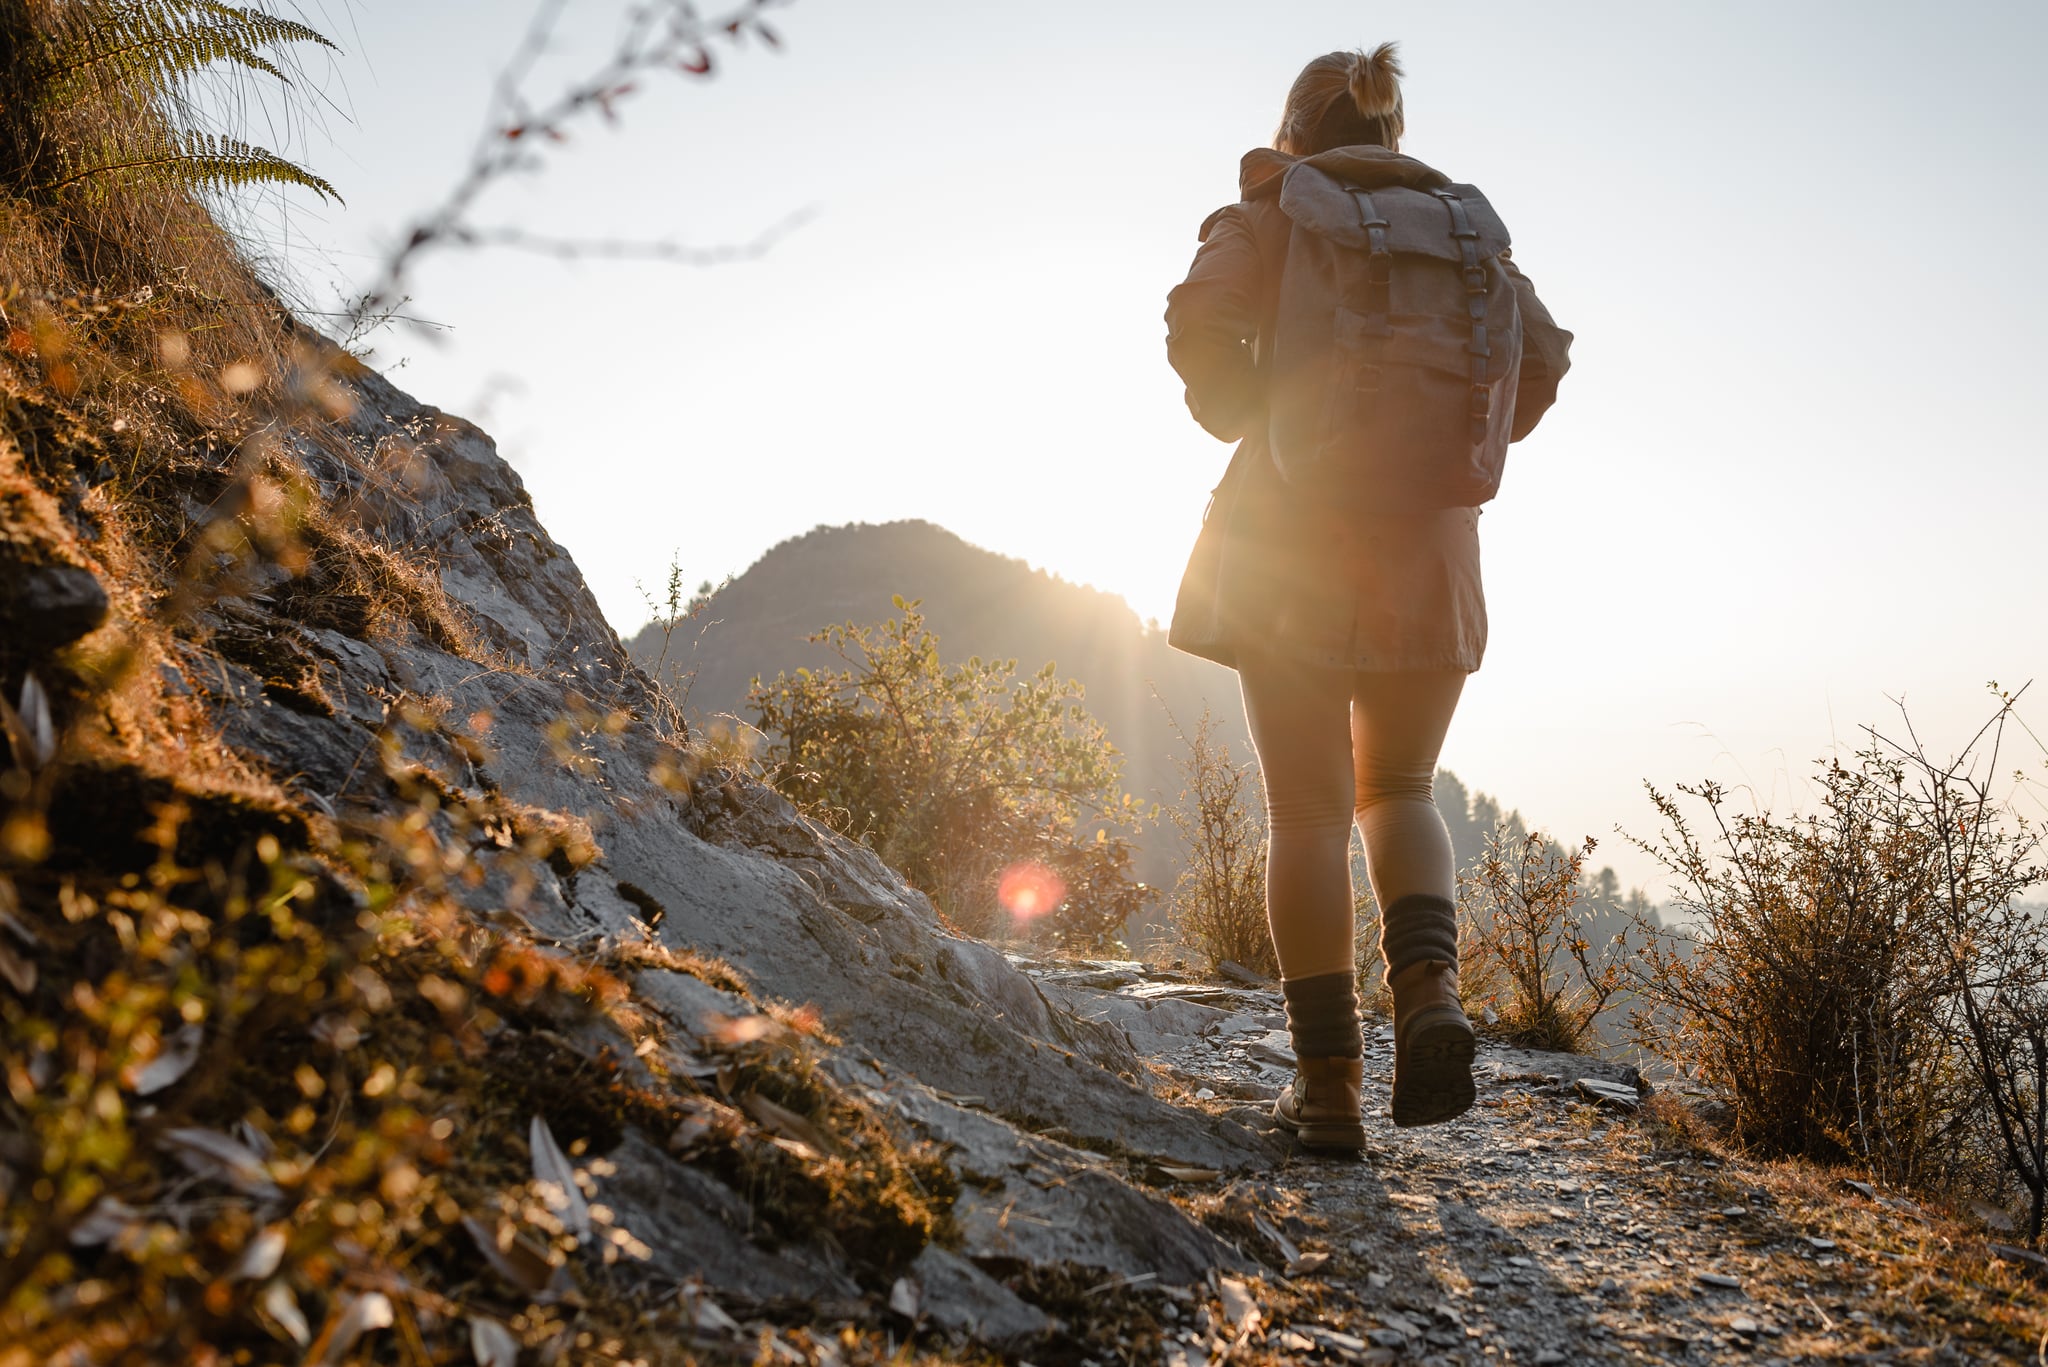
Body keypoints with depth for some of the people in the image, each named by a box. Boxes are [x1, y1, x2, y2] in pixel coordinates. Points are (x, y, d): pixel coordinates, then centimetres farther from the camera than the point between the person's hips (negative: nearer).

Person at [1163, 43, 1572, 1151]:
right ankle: (1429, 986, -8)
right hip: (1427, 542, 3)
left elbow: (1199, 322, -14)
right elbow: (1540, 349, 1)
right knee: (1400, 788, 18)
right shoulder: (1460, 219, 13)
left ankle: (1328, 1080, 0)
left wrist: (1245, 426, 2)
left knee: (1307, 811, 2)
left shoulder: (1268, 213, 4)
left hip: (1288, 534, -2)